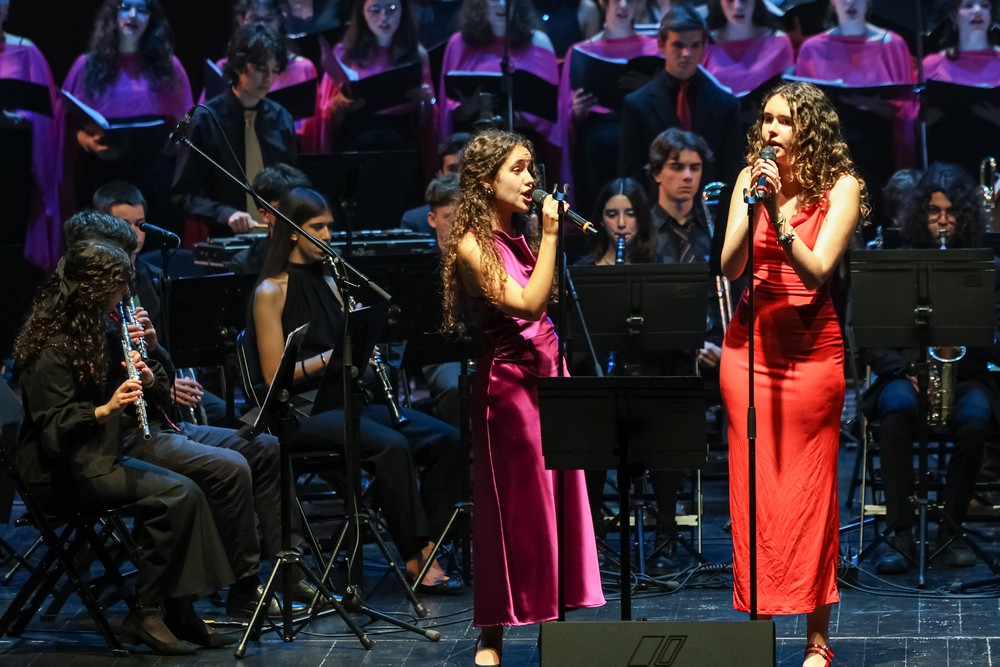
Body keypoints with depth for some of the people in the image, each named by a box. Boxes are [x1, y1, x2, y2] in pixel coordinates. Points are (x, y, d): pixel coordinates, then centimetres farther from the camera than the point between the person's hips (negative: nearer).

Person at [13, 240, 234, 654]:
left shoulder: (97, 334, 13)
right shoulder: (52, 347, -15)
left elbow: (142, 403, 16)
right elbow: (52, 429, -20)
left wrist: (146, 379, -6)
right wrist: (105, 410, -33)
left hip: (98, 459, 9)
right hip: (59, 472, -9)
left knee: (188, 492, -12)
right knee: (175, 496, -23)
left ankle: (180, 609, -10)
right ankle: (145, 615, -15)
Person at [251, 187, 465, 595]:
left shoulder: (328, 281, 16)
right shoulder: (271, 292, -4)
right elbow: (275, 376, -11)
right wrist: (335, 354, -19)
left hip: (345, 398, 7)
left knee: (444, 439, -13)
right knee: (391, 445, -32)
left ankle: (428, 545, -14)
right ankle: (416, 557, -26)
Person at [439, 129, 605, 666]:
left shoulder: (517, 238, 13)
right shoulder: (471, 246, -11)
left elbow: (548, 305, 11)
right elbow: (528, 303, -21)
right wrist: (550, 236, -18)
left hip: (548, 371, 8)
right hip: (509, 379, -8)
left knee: (560, 498, 8)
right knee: (514, 506, -3)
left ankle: (555, 617, 14)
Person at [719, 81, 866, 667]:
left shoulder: (840, 187, -4)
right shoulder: (751, 178, 7)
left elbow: (817, 271, -15)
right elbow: (730, 267, -1)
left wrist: (778, 214, -23)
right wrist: (752, 203, -13)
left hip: (811, 348, -3)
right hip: (749, 343, 4)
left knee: (809, 492, -1)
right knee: (750, 487, 3)